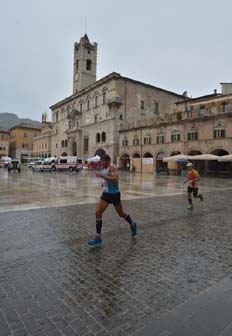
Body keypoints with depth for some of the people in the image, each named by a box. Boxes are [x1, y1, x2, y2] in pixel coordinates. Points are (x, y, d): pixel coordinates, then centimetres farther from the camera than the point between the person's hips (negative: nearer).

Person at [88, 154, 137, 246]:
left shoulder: (112, 167, -16)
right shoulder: (104, 169, 9)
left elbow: (115, 179, -32)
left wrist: (102, 176, -32)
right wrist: (104, 183, 10)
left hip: (114, 194, -7)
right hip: (106, 194, 7)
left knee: (121, 214, 11)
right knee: (98, 212, -6)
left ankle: (132, 225, 41)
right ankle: (98, 238, 0)